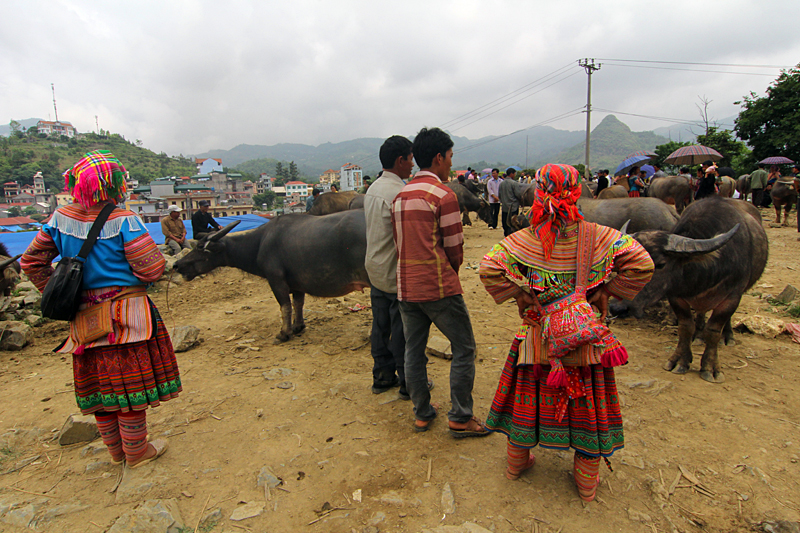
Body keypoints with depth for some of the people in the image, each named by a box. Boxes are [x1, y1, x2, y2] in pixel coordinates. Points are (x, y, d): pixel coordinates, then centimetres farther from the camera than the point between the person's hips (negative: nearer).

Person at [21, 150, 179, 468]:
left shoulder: (60, 218, 2)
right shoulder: (124, 221, -17)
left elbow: (32, 262, 8)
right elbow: (152, 269, -19)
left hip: (84, 319, 6)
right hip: (127, 316, -6)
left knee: (99, 383, 18)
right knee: (130, 382, 6)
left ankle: (116, 451, 35)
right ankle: (137, 452, 21)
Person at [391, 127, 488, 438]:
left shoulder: (400, 196, 11)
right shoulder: (443, 195, -11)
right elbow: (455, 248, -8)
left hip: (405, 287, 8)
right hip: (439, 287, -7)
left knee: (413, 351, 13)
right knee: (463, 349, 6)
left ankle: (422, 415, 25)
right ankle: (460, 419, 11)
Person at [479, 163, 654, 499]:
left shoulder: (523, 240, -13)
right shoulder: (598, 236, -12)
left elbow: (488, 268, -21)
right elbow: (642, 265, -14)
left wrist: (521, 296, -11)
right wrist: (605, 293, -6)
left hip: (537, 336, 0)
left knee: (528, 396, 19)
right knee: (587, 402, 17)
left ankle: (516, 462, 39)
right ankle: (587, 482, 34)